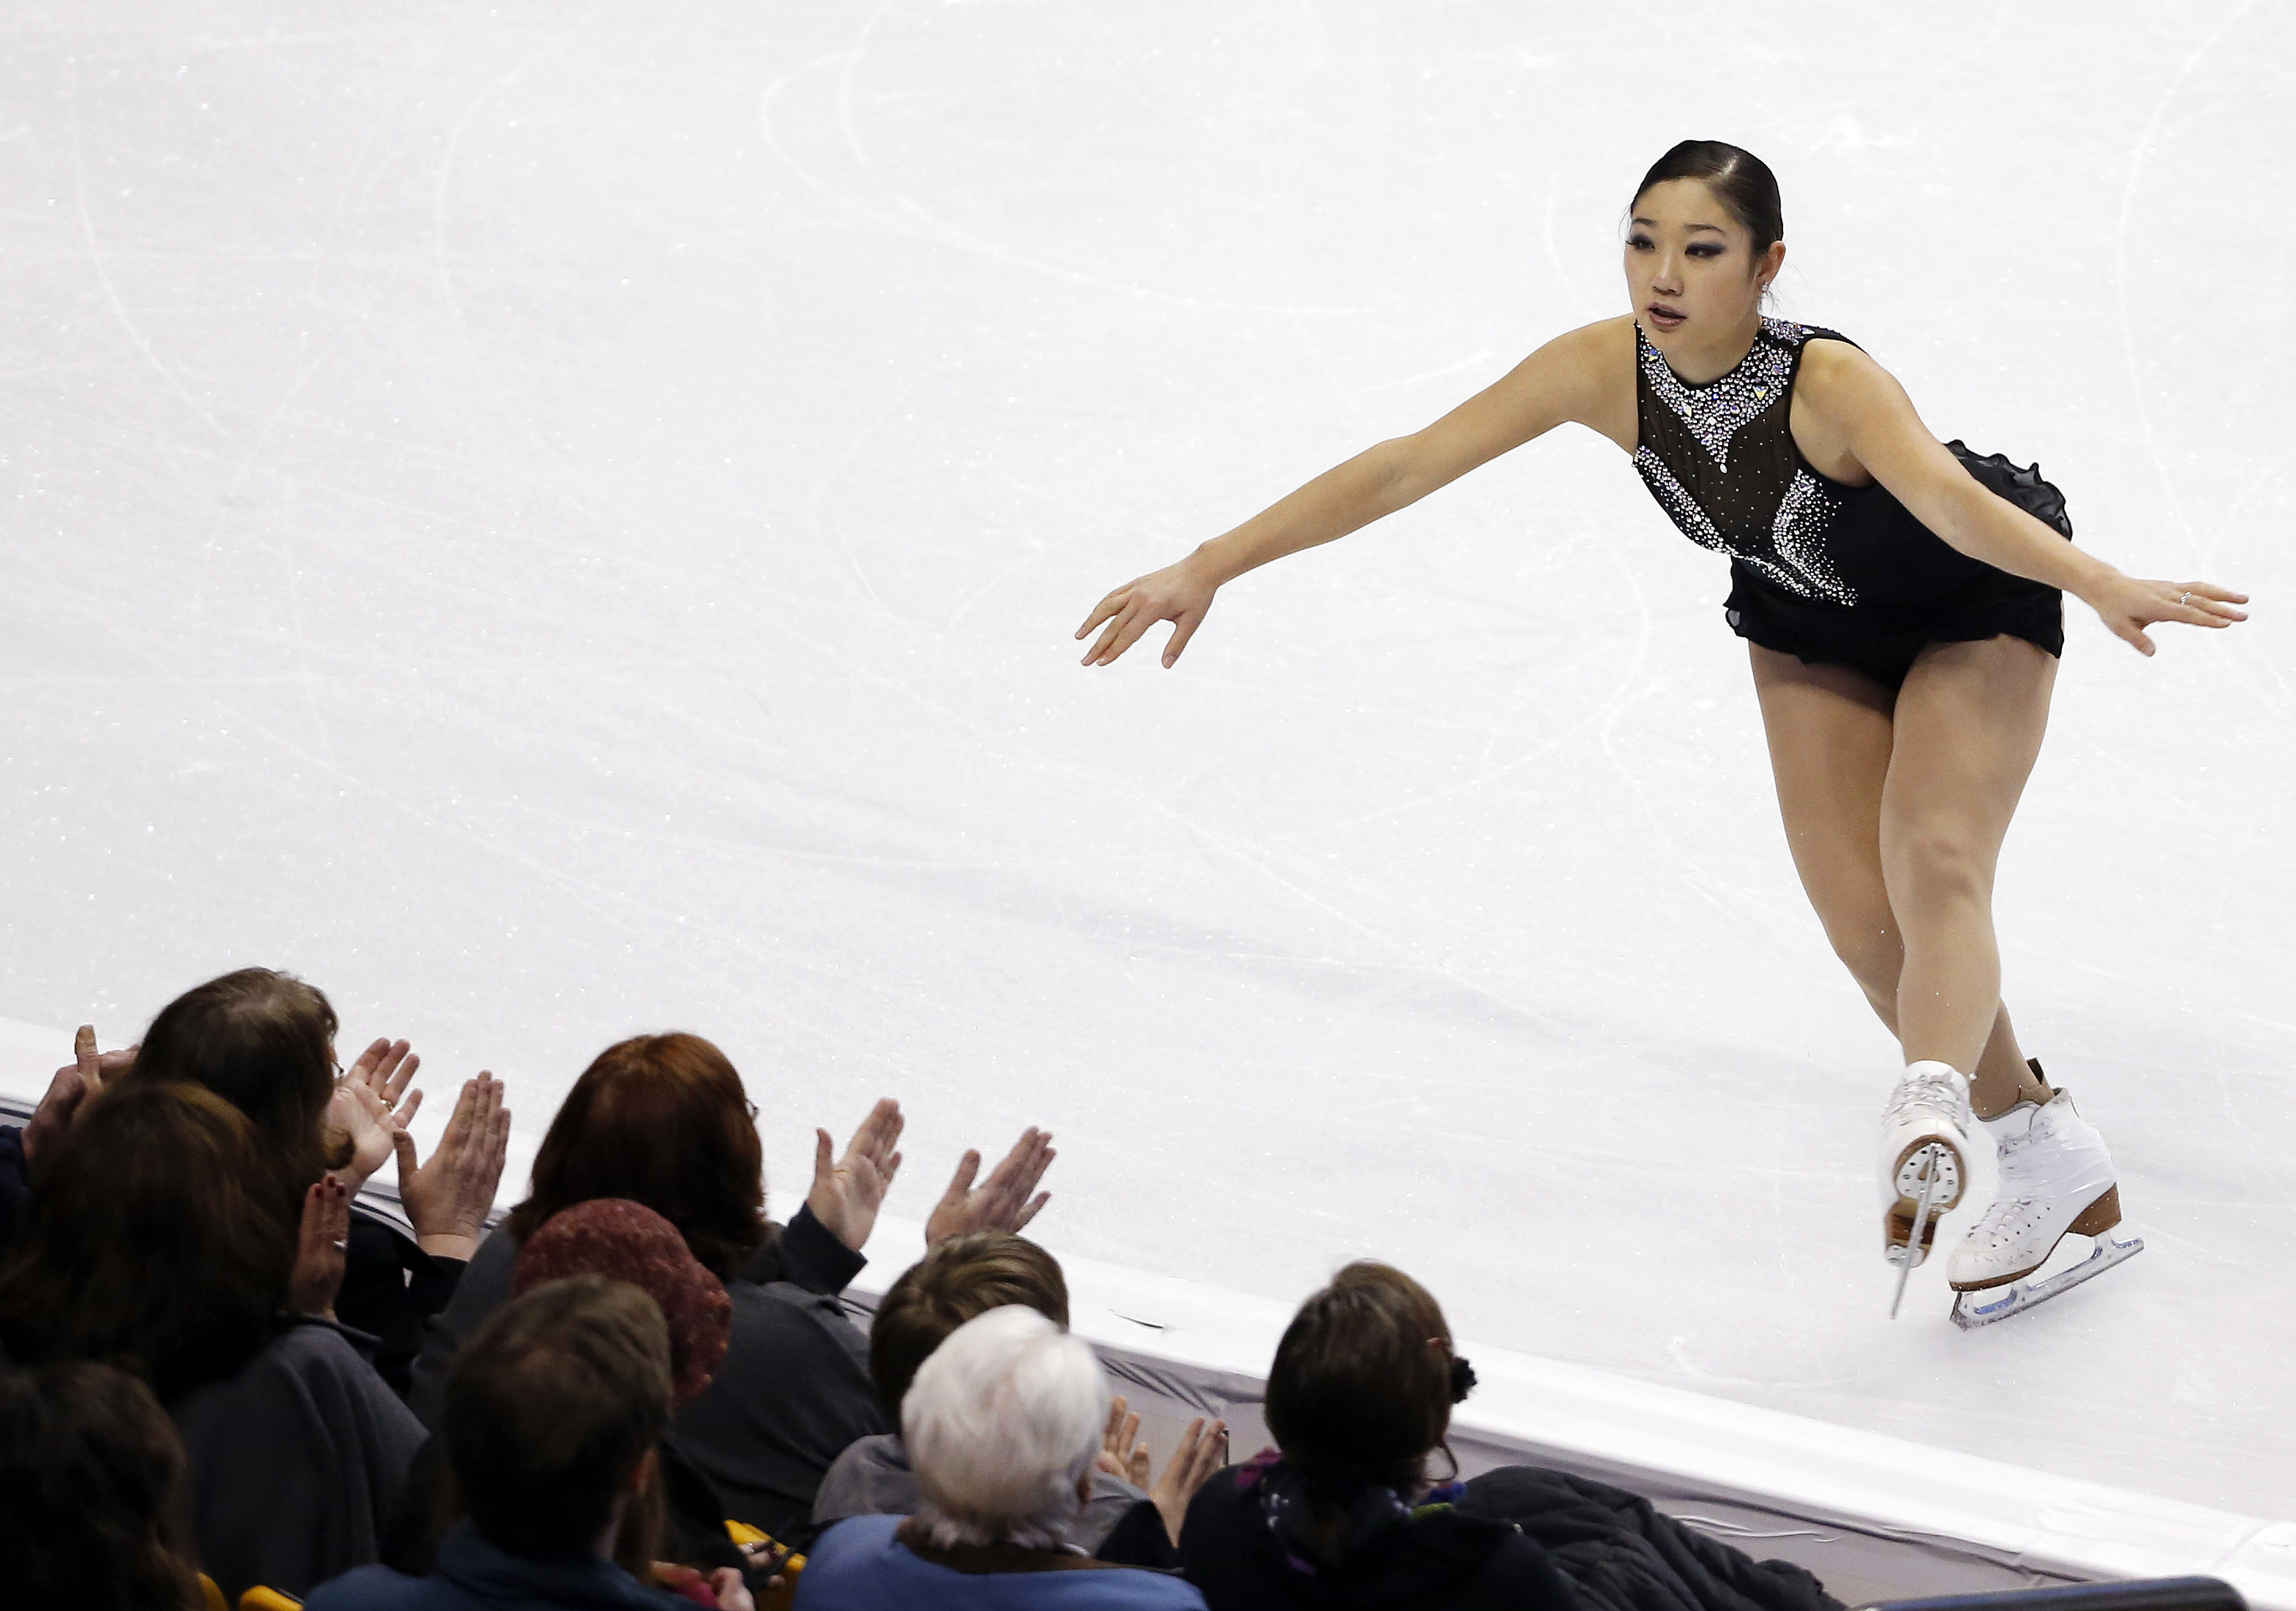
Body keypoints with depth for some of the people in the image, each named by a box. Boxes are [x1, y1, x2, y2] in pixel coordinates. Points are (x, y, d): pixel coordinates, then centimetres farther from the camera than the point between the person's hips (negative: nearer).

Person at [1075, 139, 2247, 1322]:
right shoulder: (1607, 370, -26)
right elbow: (1403, 468, -22)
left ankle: (1930, 1110, -49)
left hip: (1972, 613, -5)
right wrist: (1207, 568, -24)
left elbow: (1951, 501, -58)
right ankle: (2051, 1161, 15)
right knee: (1862, 924, -1)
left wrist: (2104, 588, -77)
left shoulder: (1830, 382, -40)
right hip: (1809, 627, 5)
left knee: (1933, 866, -27)